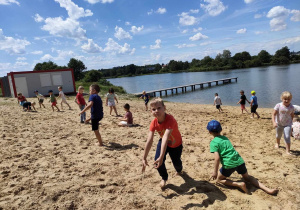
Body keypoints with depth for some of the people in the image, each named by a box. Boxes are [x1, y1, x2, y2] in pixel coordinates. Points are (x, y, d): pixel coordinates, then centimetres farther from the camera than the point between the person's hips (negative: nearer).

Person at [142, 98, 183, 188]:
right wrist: (144, 158, -30)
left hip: (176, 144, -3)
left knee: (176, 163, 9)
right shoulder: (154, 123, -25)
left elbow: (165, 138, -50)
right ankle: (164, 178, 16)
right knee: (157, 161, -15)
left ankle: (179, 170, 51)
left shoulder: (170, 119, -41)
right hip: (163, 142, 3)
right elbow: (149, 141, -28)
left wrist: (161, 157, -56)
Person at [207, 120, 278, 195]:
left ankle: (239, 184, -7)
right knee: (247, 177, 30)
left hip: (229, 164, -7)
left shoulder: (213, 143, -4)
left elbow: (217, 158, -15)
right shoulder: (225, 138, 18)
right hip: (239, 161, 7)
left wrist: (215, 172, -11)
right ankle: (268, 189, 12)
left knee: (219, 179, 15)